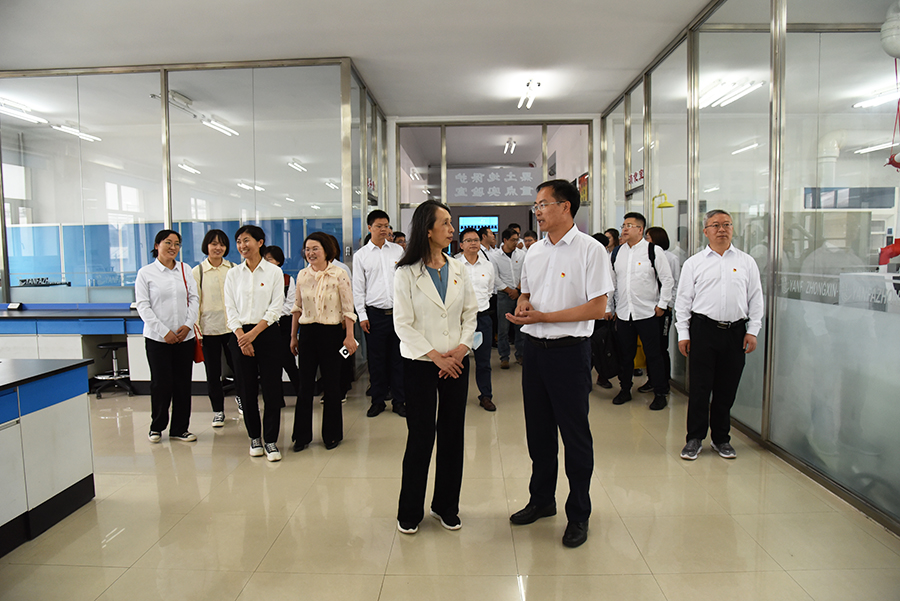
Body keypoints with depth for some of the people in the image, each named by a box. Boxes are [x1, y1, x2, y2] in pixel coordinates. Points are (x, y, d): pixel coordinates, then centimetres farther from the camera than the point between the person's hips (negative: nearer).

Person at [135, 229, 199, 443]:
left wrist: (188, 325, -7)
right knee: (161, 384, 0)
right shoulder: (146, 273, 0)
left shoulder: (185, 270, 9)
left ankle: (180, 429, 17)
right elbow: (143, 306, -4)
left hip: (185, 337, 3)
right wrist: (164, 332, -11)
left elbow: (194, 298, 7)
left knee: (183, 384, 5)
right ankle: (157, 427, 21)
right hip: (157, 338, -3)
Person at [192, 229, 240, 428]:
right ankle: (218, 410, 22)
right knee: (213, 372, 7)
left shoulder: (233, 268, 5)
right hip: (209, 328, -1)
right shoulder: (197, 272, 1)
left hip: (232, 326, 1)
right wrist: (195, 330, -5)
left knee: (238, 366, 1)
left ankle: (239, 396, 31)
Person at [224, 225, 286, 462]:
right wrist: (242, 337, -9)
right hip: (241, 335, 2)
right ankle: (254, 437, 21)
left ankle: (270, 440, 7)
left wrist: (254, 333, -13)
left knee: (272, 387, -4)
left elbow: (275, 308, -4)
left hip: (267, 334, -2)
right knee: (247, 389, 5)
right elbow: (230, 309, 4)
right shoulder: (233, 274, 9)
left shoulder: (274, 272, 2)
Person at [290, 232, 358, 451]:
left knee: (331, 384, 6)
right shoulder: (302, 275, 6)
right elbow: (297, 308, 13)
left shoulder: (339, 274, -6)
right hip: (307, 332, 3)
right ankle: (302, 435, 19)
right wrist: (293, 336, 14)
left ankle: (332, 434, 21)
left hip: (332, 332, -3)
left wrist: (349, 336, -11)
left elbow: (348, 309, -5)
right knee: (305, 385, 7)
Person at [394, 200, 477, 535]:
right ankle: (410, 511, 19)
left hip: (456, 363, 4)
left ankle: (446, 506, 26)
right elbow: (403, 324, -9)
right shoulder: (406, 274, -5)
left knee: (452, 434, 9)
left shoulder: (458, 269, 8)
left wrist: (462, 347, -7)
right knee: (421, 437, 1)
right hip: (420, 365, -4)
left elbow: (470, 312, 9)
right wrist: (436, 356, -13)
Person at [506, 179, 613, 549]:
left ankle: (579, 515, 20)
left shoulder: (590, 250, -9)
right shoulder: (534, 252, 11)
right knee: (538, 430, 16)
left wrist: (543, 316, -18)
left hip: (569, 350, -6)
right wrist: (522, 306, -4)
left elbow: (597, 307, -14)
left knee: (575, 434, 4)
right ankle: (541, 500, 34)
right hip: (534, 348, 6)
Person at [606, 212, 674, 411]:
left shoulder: (654, 251, -4)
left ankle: (660, 394, 14)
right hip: (623, 313, 4)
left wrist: (662, 305, -4)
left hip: (648, 313, -4)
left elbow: (667, 279, -1)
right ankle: (625, 390, 26)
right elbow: (611, 281, 14)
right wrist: (609, 308, 13)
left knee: (653, 355, 2)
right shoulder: (616, 253, 9)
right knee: (625, 354, 11)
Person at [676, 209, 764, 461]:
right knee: (700, 387, 1)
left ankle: (721, 438, 23)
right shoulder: (694, 263, 6)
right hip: (703, 329, -1)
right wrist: (683, 333, 0)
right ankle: (695, 438, 14)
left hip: (736, 331, 2)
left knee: (727, 388, 8)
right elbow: (683, 299, 5)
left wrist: (753, 331, 3)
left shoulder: (746, 262, 10)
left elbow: (756, 298, 10)